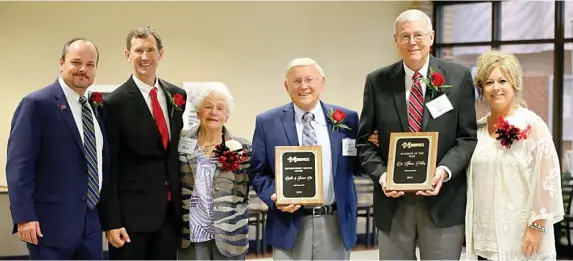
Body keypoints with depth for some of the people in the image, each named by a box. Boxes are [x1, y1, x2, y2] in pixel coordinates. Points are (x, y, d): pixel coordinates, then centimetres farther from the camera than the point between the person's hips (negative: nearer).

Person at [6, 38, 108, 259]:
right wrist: (24, 217, -20)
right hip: (51, 223, -7)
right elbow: (19, 165, -14)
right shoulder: (37, 104, -9)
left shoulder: (96, 107, 12)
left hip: (91, 222, 7)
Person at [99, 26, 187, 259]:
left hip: (170, 210, 5)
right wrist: (111, 221, -12)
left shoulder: (177, 96, 7)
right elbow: (108, 168, -9)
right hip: (131, 212, -5)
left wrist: (181, 202, 12)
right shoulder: (116, 102, -9)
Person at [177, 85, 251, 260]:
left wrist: (236, 161, -15)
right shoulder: (182, 141, 1)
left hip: (229, 235, 0)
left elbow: (243, 194, -4)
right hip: (191, 234, 1)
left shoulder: (240, 147, -1)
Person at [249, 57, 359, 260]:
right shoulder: (268, 122, 1)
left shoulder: (346, 119, 3)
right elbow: (257, 172, 3)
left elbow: (358, 166, 7)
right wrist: (275, 197, -14)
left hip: (336, 224, 2)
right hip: (290, 225, -1)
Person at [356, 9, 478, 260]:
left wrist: (445, 170, -17)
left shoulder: (458, 77, 0)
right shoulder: (377, 81, 3)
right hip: (393, 201, 1)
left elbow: (468, 137, -1)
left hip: (444, 201, -1)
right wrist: (381, 174, -11)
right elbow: (364, 139, 5)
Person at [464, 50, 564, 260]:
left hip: (521, 237, -5)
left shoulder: (532, 125, -8)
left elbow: (546, 179, -11)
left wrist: (537, 226, -14)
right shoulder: (478, 128, 8)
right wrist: (468, 226, 12)